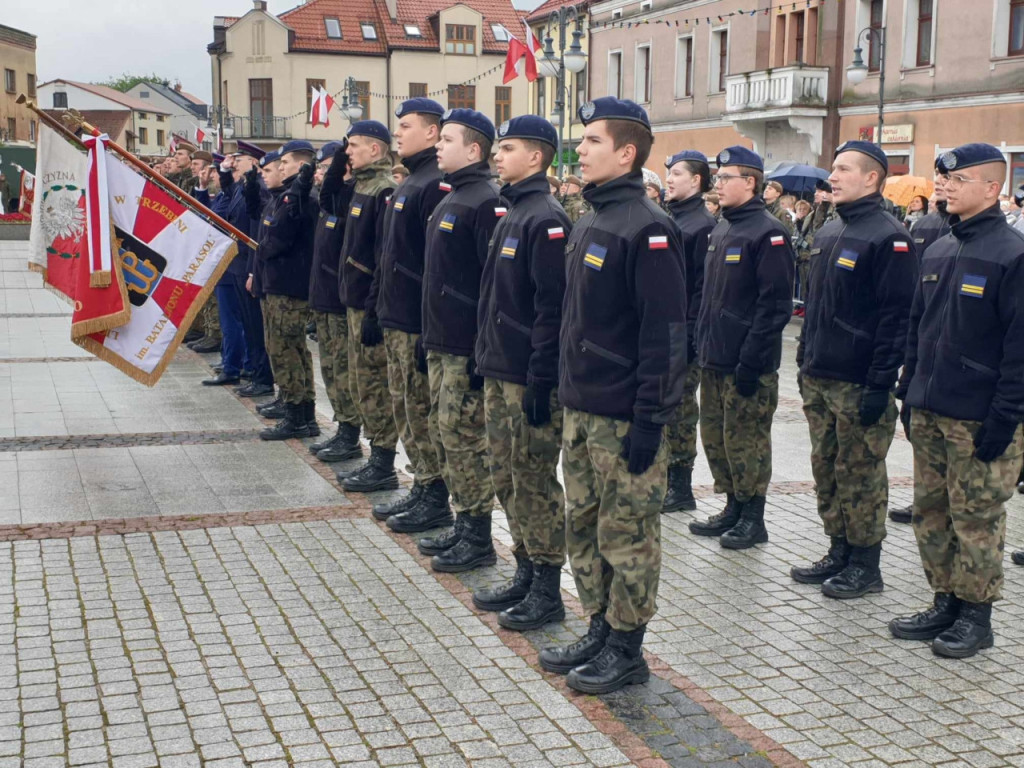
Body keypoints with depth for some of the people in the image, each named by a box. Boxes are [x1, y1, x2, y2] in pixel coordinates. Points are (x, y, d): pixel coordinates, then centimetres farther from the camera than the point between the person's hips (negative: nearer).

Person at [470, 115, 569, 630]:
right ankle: (526, 574, 25)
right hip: (498, 373, 9)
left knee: (534, 482, -2)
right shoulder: (509, 214, 15)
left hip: (529, 378, -9)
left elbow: (552, 308, -19)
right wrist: (485, 358, 18)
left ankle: (547, 593, 8)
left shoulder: (546, 220, -14)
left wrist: (541, 380, -20)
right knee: (507, 478, 14)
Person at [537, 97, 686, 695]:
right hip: (581, 408, 9)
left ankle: (627, 651, 14)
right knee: (584, 526, 16)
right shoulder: (591, 222, 13)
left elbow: (664, 332, -19)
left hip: (624, 415, -9)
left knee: (627, 534, 2)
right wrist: (569, 391, 18)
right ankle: (601, 632, 29)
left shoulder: (647, 228, -15)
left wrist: (649, 419, -20)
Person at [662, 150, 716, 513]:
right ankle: (665, 477, 23)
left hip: (681, 335, -8)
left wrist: (689, 333, -18)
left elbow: (703, 285, -15)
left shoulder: (703, 225, -11)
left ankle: (681, 487, 10)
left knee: (680, 408, 0)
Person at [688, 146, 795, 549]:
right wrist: (701, 341, 14)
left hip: (748, 364, -8)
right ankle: (733, 508, 26)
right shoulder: (720, 230, 13)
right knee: (714, 437, 13)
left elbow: (775, 303, -17)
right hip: (714, 358, 8)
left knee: (746, 440, 0)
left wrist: (751, 361, -20)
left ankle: (753, 519, 13)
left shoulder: (768, 232, -13)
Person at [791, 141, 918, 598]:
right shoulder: (828, 234, 13)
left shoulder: (888, 238, -13)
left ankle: (865, 567, 12)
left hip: (858, 385, -8)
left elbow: (896, 317, -16)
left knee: (860, 476, 1)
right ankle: (840, 553, 25)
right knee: (826, 470, 13)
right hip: (819, 380, 8)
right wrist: (805, 359, 18)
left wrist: (880, 384, -19)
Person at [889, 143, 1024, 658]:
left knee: (976, 518, 2)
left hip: (979, 419, -7)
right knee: (930, 510, 12)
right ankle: (945, 602, 24)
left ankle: (975, 616, 14)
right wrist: (909, 393, 14)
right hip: (929, 412, 7)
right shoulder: (937, 252, 11)